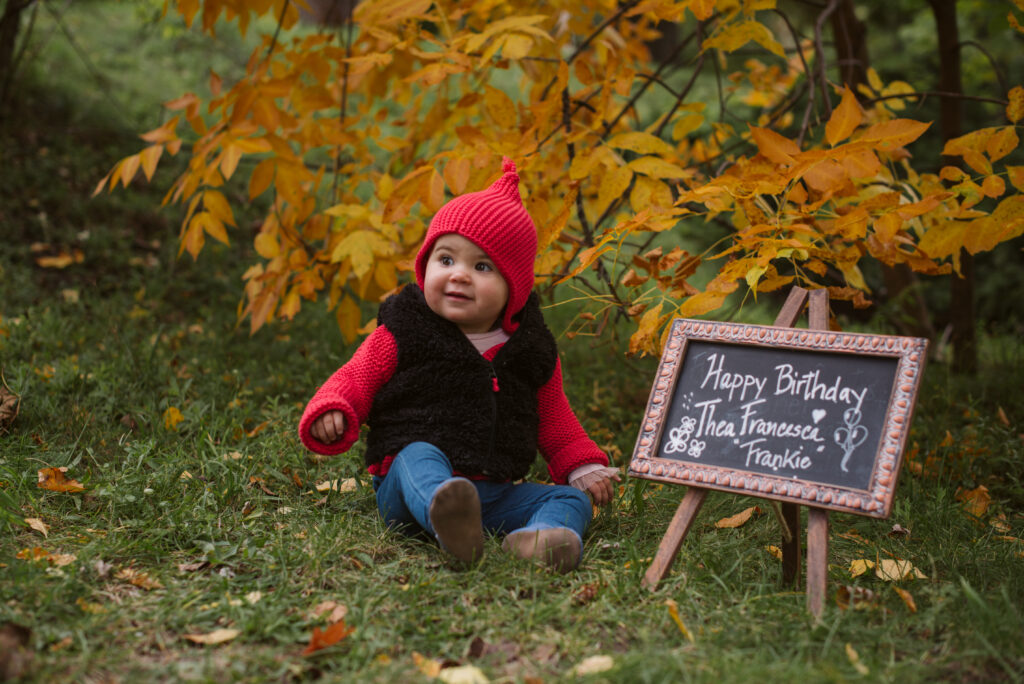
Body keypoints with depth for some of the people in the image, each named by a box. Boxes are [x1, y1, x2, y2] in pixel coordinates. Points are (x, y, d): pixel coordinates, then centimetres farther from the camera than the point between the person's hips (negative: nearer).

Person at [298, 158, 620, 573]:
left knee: (571, 499, -13)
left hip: (495, 495, 4)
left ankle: (537, 540, -47)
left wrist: (584, 470, 12)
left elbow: (555, 424, 22)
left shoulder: (531, 352, 11)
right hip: (407, 490, -4)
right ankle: (449, 525, -66)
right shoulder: (401, 336, 4)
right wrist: (330, 413, -15)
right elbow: (353, 381, 7)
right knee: (419, 456, -34)